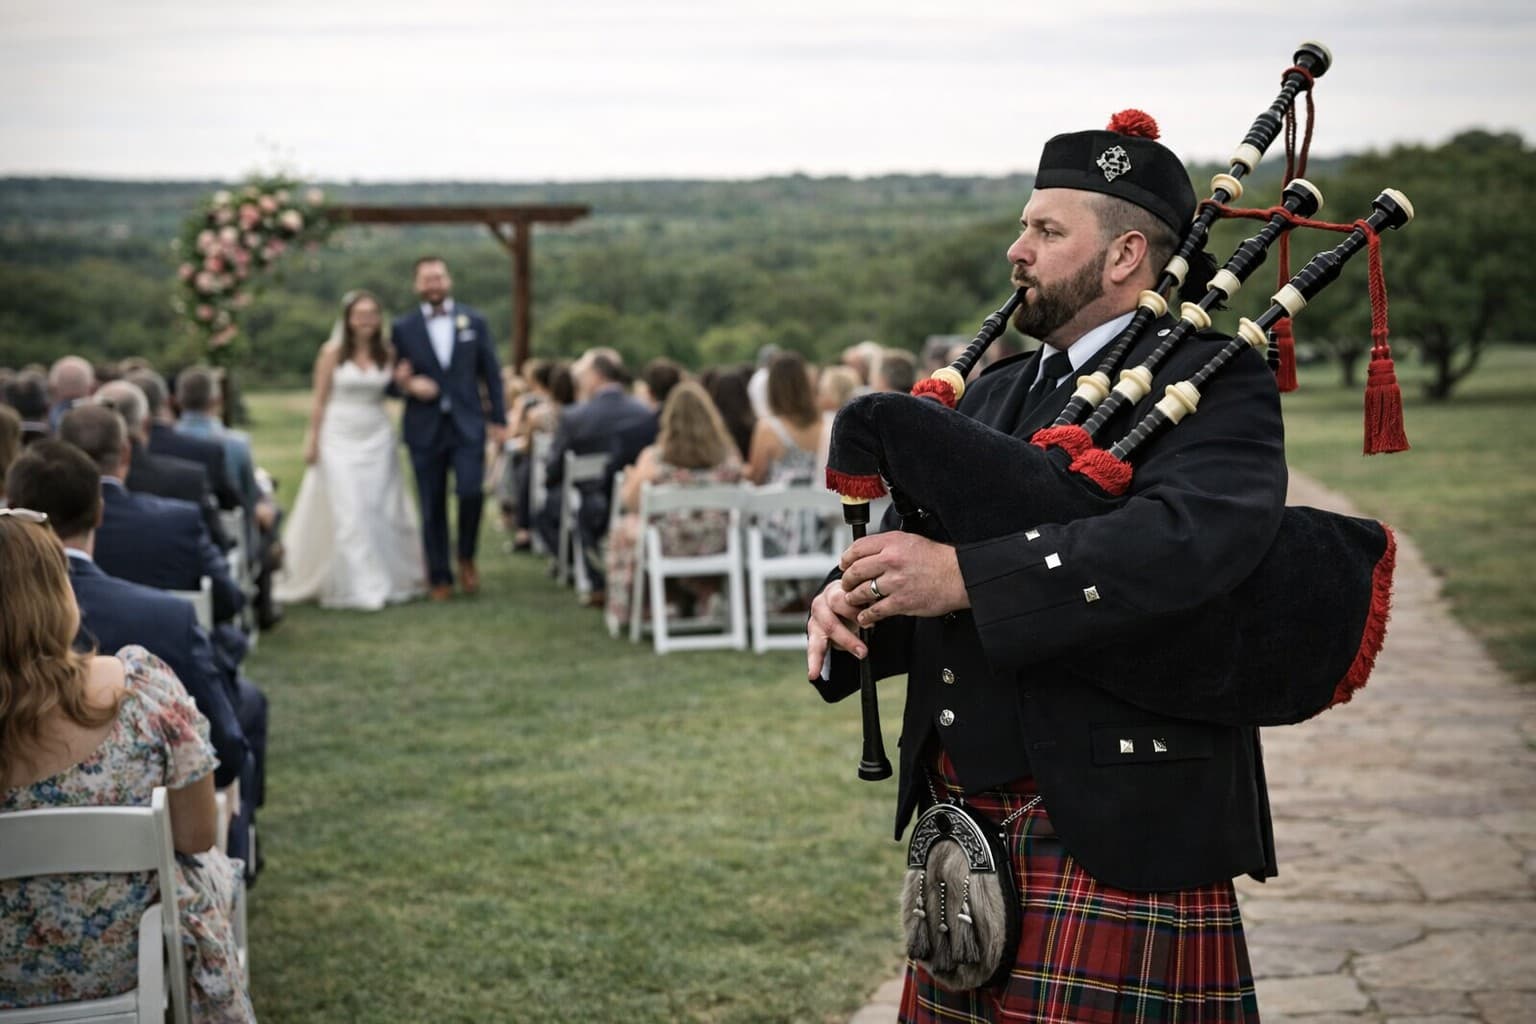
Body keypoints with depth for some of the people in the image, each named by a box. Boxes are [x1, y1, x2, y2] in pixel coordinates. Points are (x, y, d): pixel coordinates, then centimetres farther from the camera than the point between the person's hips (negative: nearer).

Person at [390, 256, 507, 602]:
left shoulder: (473, 322, 7)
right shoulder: (403, 328, 3)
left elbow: (491, 373, 8)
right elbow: (393, 380, 7)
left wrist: (499, 420, 3)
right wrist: (408, 385, -16)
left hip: (467, 426, 0)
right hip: (425, 430, 0)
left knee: (471, 492, -17)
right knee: (432, 506, 3)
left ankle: (466, 557, 8)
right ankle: (439, 577, 14)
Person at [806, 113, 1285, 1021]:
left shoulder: (1213, 381, -6)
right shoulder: (997, 395, 17)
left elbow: (1195, 534, -26)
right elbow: (918, 554, 16)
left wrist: (964, 577, -28)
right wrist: (850, 603, -8)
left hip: (1112, 834, -7)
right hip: (962, 828, 7)